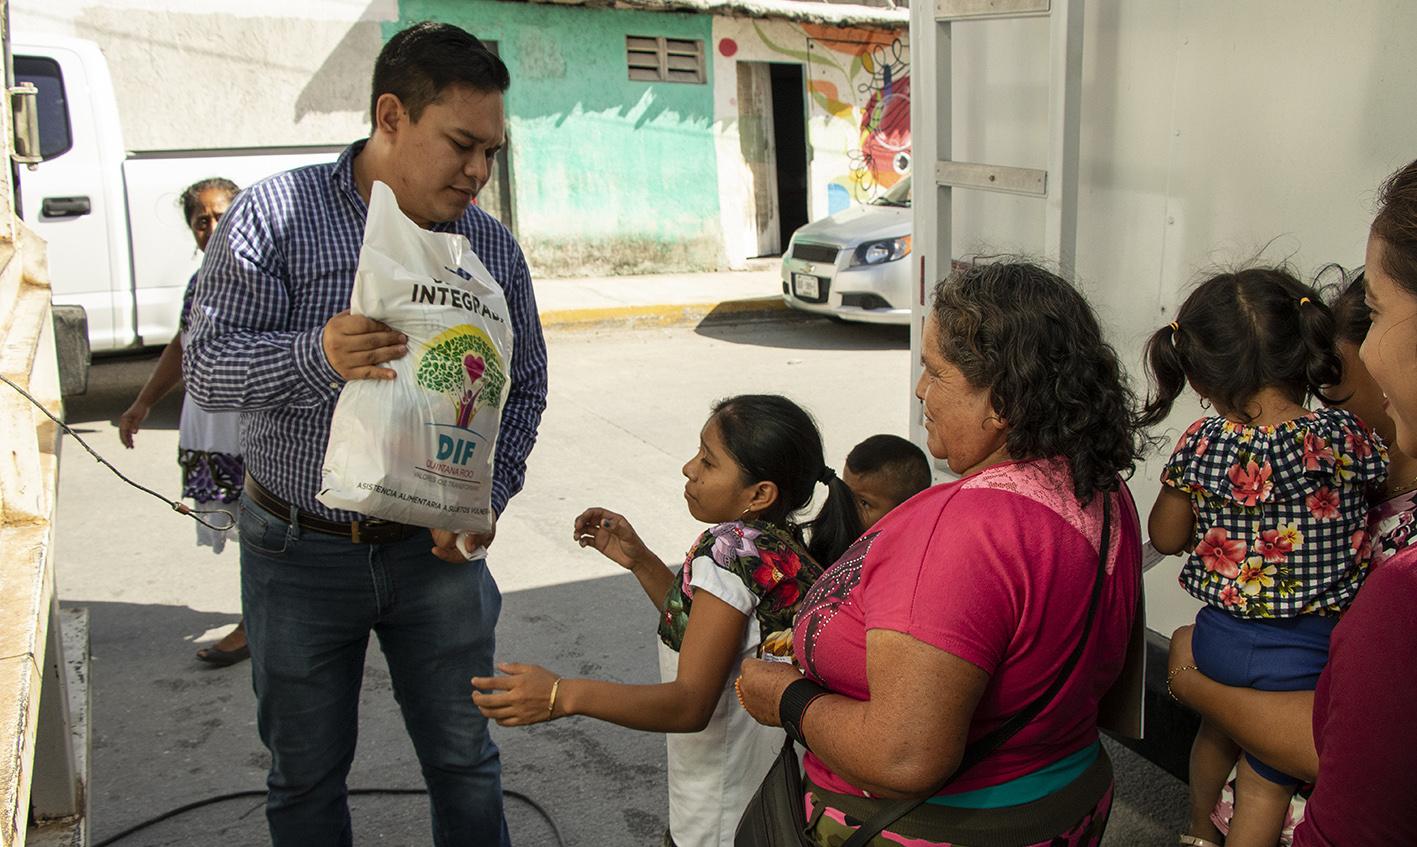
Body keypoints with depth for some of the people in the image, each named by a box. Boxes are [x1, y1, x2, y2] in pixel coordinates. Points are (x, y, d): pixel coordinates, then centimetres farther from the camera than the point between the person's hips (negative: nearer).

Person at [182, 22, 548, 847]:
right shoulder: (276, 214, -9)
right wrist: (317, 355, -34)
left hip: (436, 548, 2)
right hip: (300, 552, -2)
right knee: (307, 772, 14)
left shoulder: (493, 246, 0)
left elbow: (526, 386, 8)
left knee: (464, 759, 13)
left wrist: (488, 498, -7)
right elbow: (209, 365, -14)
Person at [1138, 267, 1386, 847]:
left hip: (1221, 635, 3)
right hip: (1313, 646, -3)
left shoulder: (1204, 444, -13)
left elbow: (1166, 537, 0)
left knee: (1217, 729, 31)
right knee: (1267, 777, 16)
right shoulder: (1345, 436, -18)